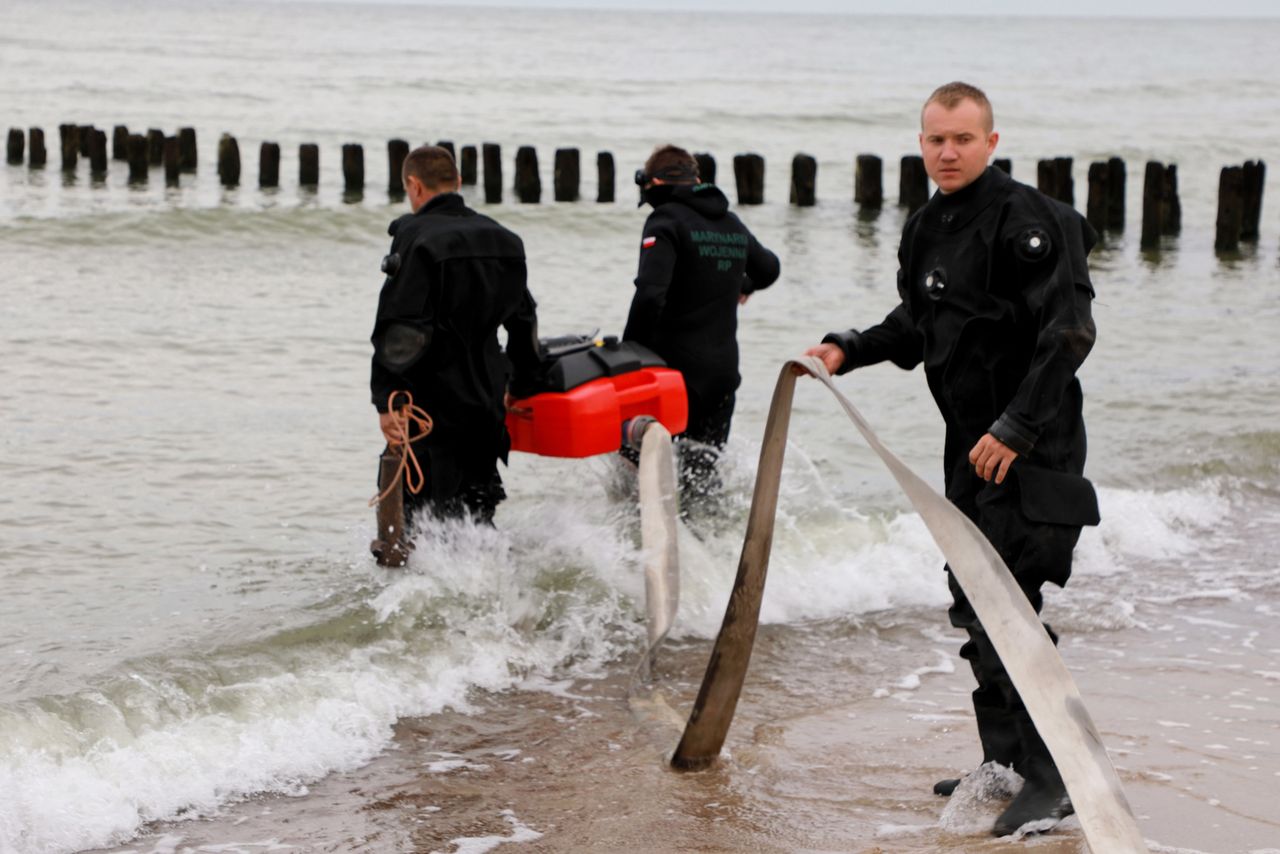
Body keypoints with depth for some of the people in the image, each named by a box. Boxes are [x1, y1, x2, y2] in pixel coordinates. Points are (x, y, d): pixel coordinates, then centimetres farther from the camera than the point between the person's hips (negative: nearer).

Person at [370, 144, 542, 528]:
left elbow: (399, 329, -19)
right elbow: (524, 321, 19)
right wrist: (521, 385, 28)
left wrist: (386, 399, -18)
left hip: (433, 404, -7)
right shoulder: (502, 239, 11)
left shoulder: (416, 237, -13)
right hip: (486, 402, 7)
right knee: (477, 512, 18)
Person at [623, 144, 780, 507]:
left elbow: (650, 293, -23)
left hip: (676, 367, -7)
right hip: (724, 369, 7)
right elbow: (768, 267, 34)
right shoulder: (732, 224, 14)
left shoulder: (666, 220, -9)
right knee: (702, 474, 14)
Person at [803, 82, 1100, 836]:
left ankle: (1053, 780, -8)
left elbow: (1068, 333, -20)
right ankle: (1005, 761, 26)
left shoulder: (1025, 222, -16)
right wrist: (850, 349, 12)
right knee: (973, 607, 14)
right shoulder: (928, 230, 11)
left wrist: (1016, 428, -23)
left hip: (1032, 448, -9)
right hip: (974, 443, 9)